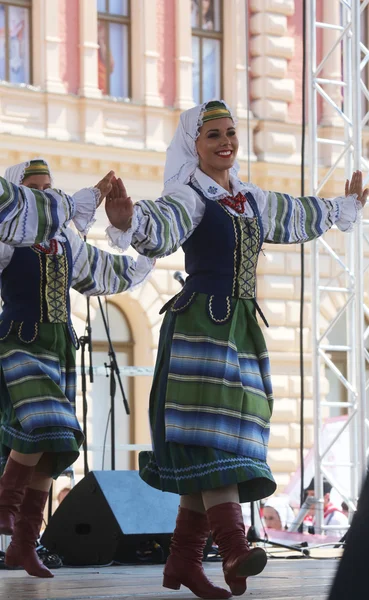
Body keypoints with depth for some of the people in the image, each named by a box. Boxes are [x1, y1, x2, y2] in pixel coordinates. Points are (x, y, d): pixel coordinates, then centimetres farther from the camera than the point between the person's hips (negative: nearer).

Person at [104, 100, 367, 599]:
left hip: (243, 327, 7)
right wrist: (128, 221, -49)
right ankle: (234, 548, -30)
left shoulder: (251, 200, 18)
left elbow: (296, 215, 38)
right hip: (199, 324, -7)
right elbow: (161, 226, -26)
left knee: (211, 452, 4)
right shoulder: (189, 196, -4)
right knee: (211, 438, -18)